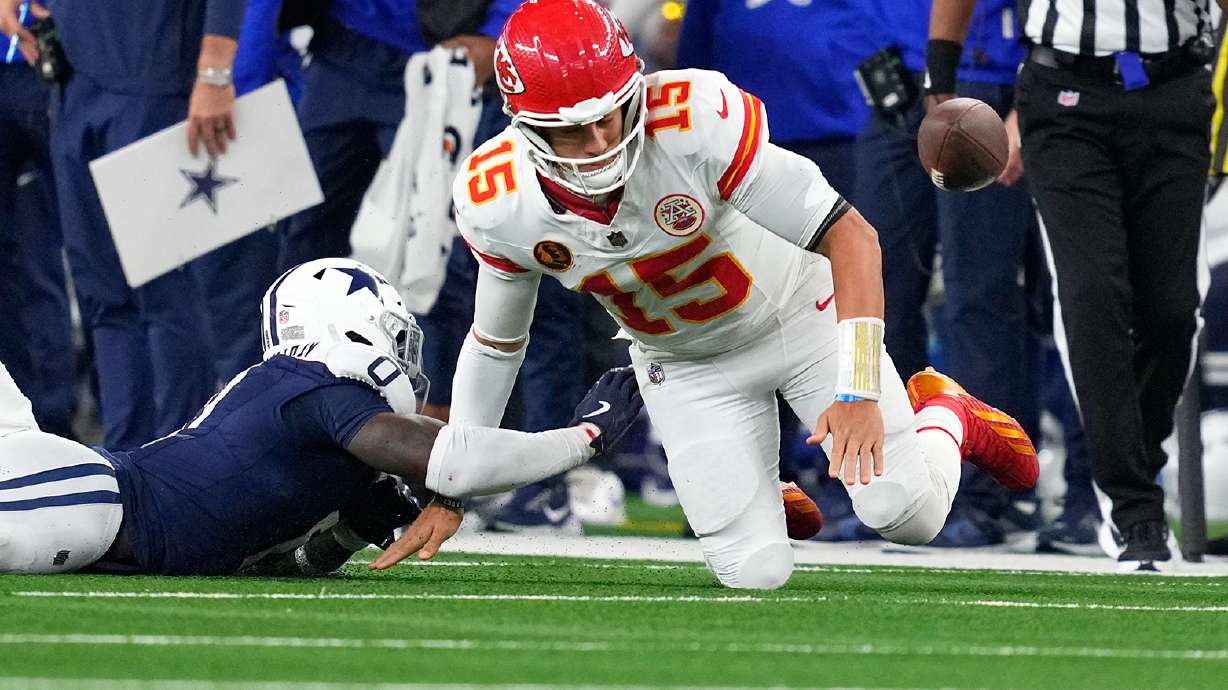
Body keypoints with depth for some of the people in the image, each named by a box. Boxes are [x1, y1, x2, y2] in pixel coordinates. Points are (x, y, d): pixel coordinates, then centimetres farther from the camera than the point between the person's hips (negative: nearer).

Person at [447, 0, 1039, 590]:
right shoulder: (497, 208, -23)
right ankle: (761, 499, 29)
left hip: (797, 313, -2)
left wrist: (858, 392, -39)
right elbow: (495, 341, -2)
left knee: (909, 515, -8)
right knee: (757, 571, -8)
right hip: (685, 364, 2)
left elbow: (850, 235, -32)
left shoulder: (696, 124, -36)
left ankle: (946, 417, 26)